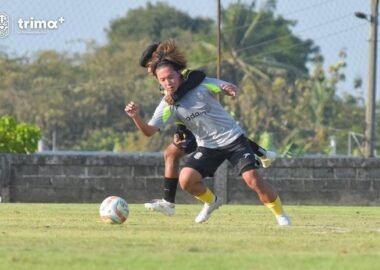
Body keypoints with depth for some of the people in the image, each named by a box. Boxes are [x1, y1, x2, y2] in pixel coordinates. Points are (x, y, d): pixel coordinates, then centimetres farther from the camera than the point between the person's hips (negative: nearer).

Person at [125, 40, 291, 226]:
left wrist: (229, 90, -26)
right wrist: (135, 117, -39)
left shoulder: (200, 85, -14)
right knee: (185, 180, -17)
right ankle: (211, 201, 15)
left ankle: (280, 214, 6)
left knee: (253, 179, -16)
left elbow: (230, 89, -1)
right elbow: (149, 131, -19)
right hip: (207, 146, 3)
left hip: (233, 139, -3)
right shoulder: (167, 106, -10)